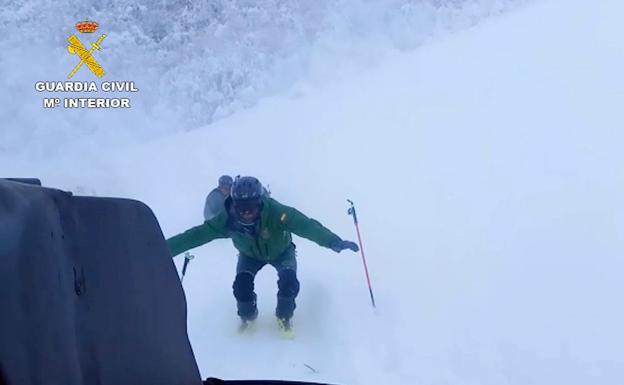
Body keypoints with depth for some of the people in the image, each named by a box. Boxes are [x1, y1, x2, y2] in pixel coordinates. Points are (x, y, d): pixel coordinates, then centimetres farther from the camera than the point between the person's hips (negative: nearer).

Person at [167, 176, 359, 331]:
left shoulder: (275, 212, -43)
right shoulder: (228, 219, -35)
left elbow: (306, 226, -53)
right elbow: (196, 234, -32)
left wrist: (334, 242, -68)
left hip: (281, 251, -1)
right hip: (250, 255, 2)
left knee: (289, 282, -23)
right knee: (241, 285, -19)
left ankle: (284, 316, 10)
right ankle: (247, 316, 15)